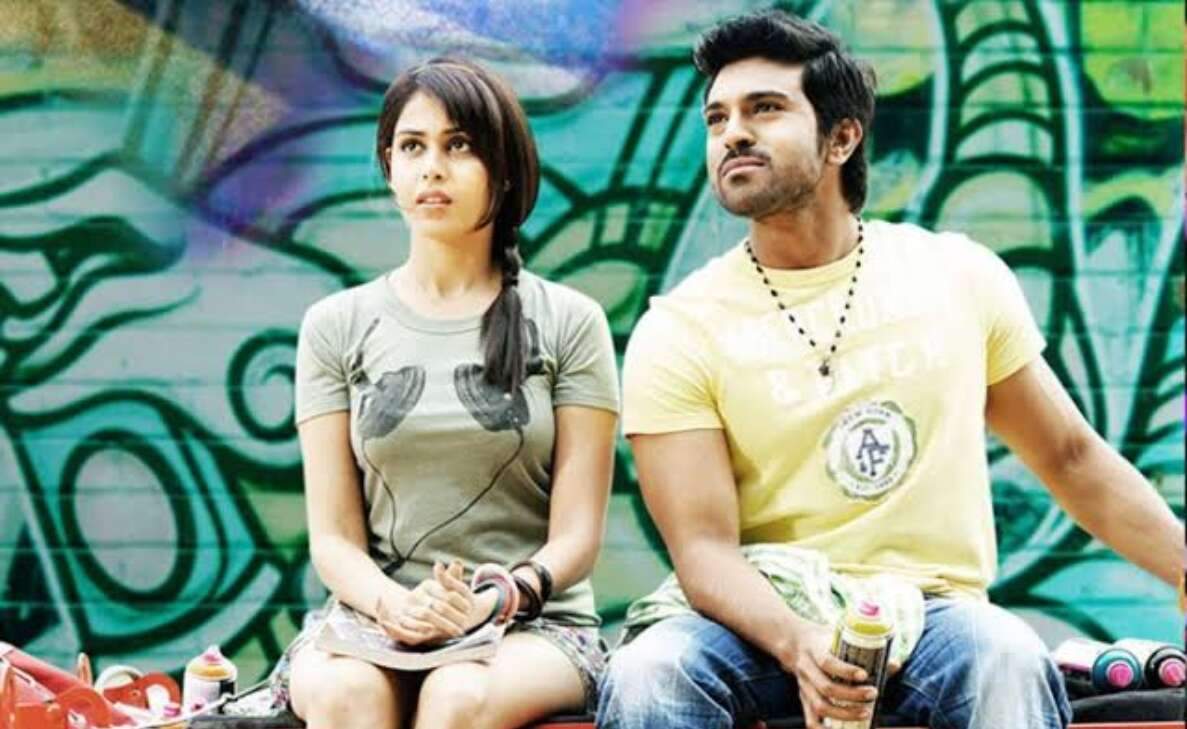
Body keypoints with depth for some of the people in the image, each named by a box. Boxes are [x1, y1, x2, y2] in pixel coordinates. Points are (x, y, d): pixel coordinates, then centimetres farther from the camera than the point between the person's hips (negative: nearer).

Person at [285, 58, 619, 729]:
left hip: (532, 623, -1)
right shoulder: (337, 326, 11)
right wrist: (395, 605, -18)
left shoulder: (568, 323, 6)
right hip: (377, 616, 1)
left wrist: (496, 602, -20)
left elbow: (576, 536, 1)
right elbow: (334, 537, 5)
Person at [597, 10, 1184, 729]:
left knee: (1007, 657, -35)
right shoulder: (679, 332, -1)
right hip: (769, 620, 0)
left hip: (934, 610, 0)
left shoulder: (959, 277, 6)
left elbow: (1071, 458, 15)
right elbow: (705, 547, -8)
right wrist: (799, 645, -29)